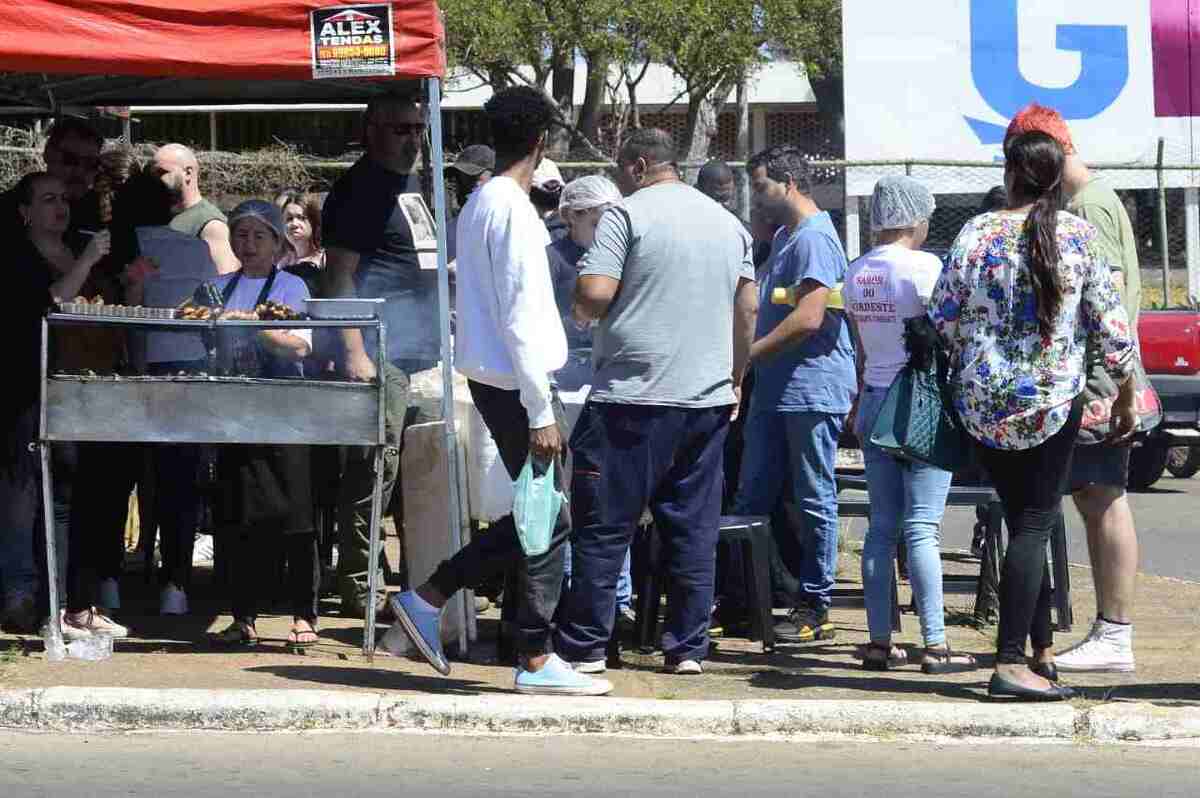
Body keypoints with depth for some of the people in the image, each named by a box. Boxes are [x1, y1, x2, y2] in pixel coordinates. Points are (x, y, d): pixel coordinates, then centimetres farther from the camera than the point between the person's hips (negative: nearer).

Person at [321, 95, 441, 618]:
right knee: (374, 467, -9)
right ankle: (358, 586, -5)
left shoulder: (407, 188, 20)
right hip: (380, 354, -9)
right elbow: (339, 275, -14)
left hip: (419, 353, 9)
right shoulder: (359, 189, -8)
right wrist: (354, 352, -20)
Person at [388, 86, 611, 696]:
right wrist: (541, 412, -19)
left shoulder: (479, 204, 13)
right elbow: (521, 319, -20)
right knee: (548, 522, -2)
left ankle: (429, 598, 16)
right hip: (518, 382, -9)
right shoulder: (514, 211, -16)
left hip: (492, 378, 9)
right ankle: (536, 662, 3)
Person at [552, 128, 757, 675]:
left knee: (603, 527, 1)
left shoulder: (627, 215, -6)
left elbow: (593, 295, -14)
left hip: (633, 397, -5)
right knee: (694, 528, 8)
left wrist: (583, 312, 7)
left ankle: (584, 645, 4)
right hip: (707, 401, 5)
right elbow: (747, 309, 14)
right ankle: (688, 647, 8)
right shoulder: (729, 224, 13)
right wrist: (735, 380, 21)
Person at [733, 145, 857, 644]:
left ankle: (815, 607, 4)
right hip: (775, 391, 10)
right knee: (754, 496, 10)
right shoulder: (784, 237, 18)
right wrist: (751, 358, 14)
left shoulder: (813, 239, -14)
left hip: (812, 390, -10)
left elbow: (808, 319, -23)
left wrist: (749, 355, -16)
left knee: (814, 499, -2)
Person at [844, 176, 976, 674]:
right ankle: (935, 645, -7)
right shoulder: (923, 266, -12)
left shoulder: (857, 273, 9)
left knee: (882, 527, 9)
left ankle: (879, 641, 9)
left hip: (875, 402, 7)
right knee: (922, 528, -7)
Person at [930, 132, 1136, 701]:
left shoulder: (976, 235, -3)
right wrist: (1126, 397, 8)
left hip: (981, 403, 2)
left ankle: (1043, 651, 19)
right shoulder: (1078, 236, -6)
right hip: (1052, 401, -2)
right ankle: (1010, 663, -10)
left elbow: (942, 318, -1)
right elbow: (1110, 323, -3)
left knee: (1021, 520, 15)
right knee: (1035, 525, -1)